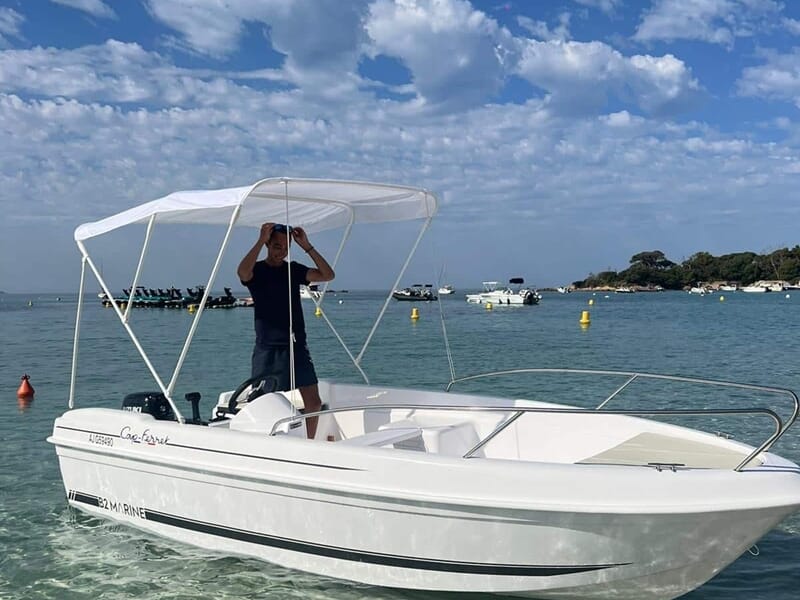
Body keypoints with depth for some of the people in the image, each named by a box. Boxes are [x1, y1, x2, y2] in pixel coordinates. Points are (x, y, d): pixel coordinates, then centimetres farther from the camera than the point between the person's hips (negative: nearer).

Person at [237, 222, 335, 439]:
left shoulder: (293, 270, 12)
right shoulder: (257, 270, 0)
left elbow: (327, 275, 1)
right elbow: (242, 272, -25)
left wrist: (307, 246, -5)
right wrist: (260, 241, -22)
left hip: (297, 345, 4)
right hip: (268, 348, -4)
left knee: (313, 402, 2)